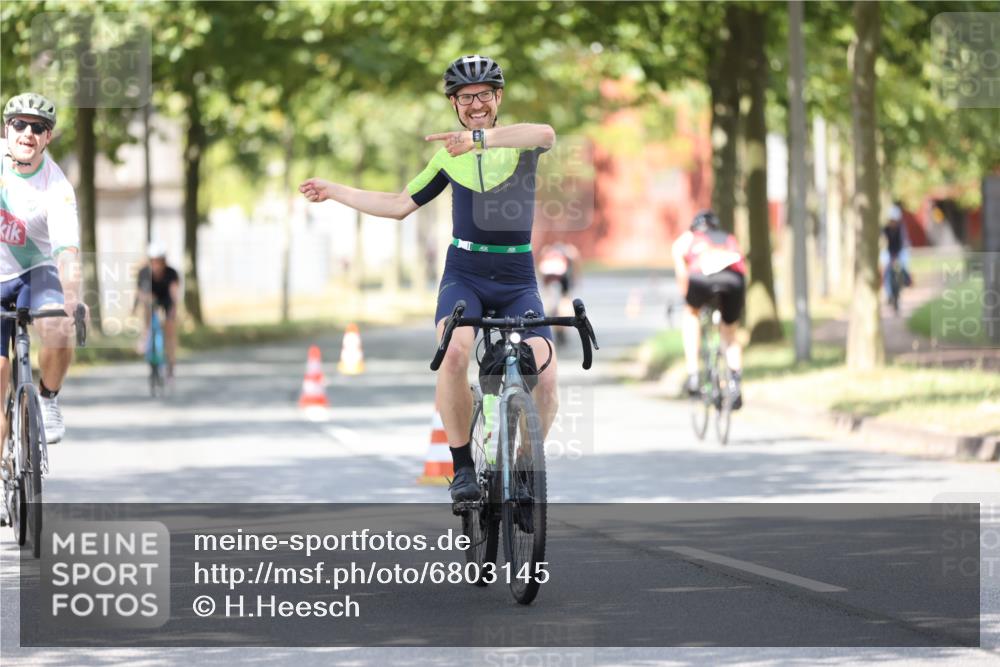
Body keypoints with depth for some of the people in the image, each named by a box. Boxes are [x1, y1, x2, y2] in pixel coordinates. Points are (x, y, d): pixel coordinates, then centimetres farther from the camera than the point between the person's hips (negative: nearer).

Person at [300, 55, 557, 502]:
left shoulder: (518, 143, 1)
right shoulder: (449, 156, 12)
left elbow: (546, 135, -26)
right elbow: (400, 205, 21)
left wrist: (480, 137, -38)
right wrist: (333, 192, 21)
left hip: (517, 280, -1)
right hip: (464, 275, 1)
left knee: (544, 376, -20)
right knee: (455, 352, -30)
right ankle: (462, 466, -19)